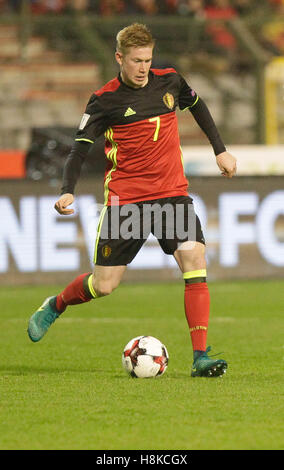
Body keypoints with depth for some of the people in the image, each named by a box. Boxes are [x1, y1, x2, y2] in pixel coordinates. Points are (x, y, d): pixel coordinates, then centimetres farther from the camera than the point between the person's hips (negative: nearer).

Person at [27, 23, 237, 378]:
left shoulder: (169, 81, 3)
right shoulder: (104, 100, -8)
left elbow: (196, 105, 25)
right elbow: (79, 149, -12)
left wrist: (220, 150, 25)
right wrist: (67, 191, -28)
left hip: (172, 192, 3)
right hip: (124, 198, -2)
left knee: (195, 259, -20)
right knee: (103, 285, 0)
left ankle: (200, 357, -18)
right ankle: (55, 306, 35)